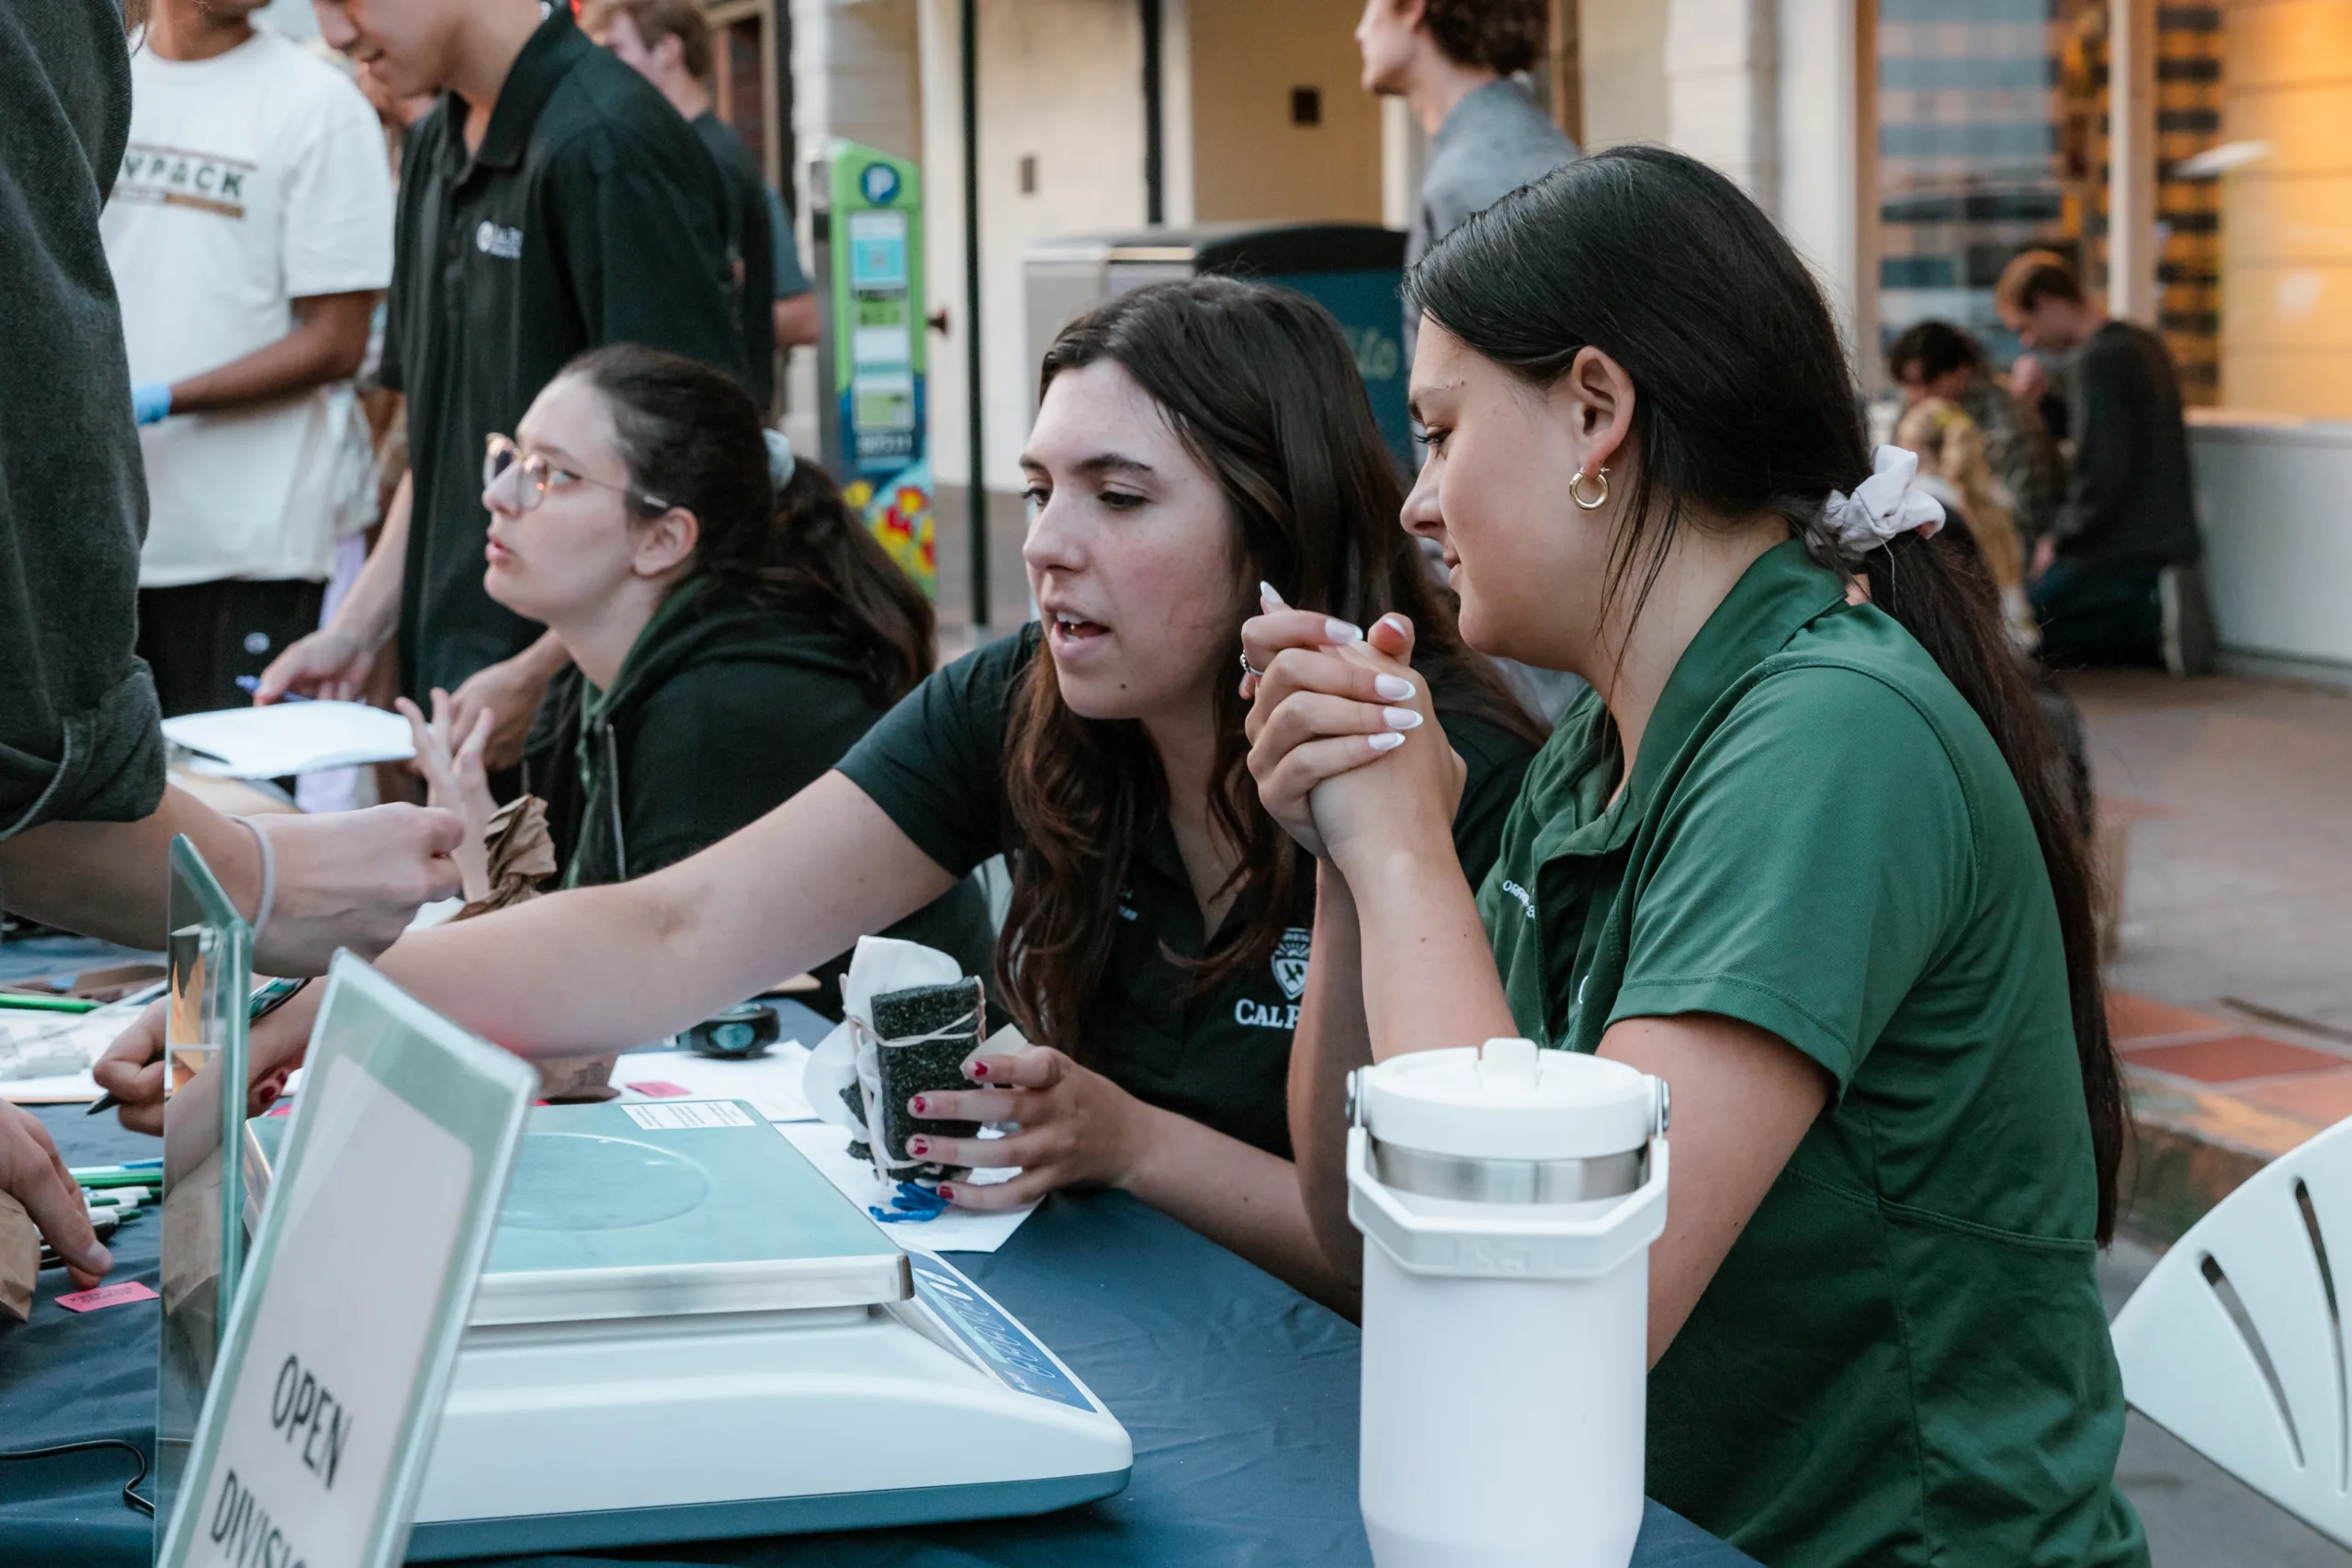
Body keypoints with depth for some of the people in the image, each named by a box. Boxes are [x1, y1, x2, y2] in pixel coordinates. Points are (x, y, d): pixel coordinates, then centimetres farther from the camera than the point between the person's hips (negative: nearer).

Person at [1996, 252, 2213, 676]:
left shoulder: (2098, 359, -16)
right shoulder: (2142, 343, 14)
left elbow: (2102, 475, -21)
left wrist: (2060, 542, -9)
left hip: (2126, 548, -10)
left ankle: (2154, 614, -12)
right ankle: (2154, 611, 0)